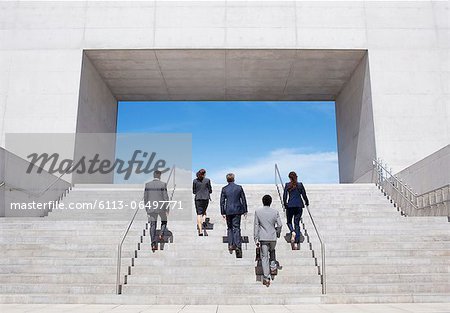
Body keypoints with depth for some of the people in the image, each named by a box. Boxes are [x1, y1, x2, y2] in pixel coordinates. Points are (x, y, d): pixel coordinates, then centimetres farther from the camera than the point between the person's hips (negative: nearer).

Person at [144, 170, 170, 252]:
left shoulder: (147, 184, 2)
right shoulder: (163, 184, -7)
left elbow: (145, 198, 5)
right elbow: (166, 197, -9)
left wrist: (146, 210, 13)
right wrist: (167, 209, -4)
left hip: (151, 208, 2)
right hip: (161, 207, -2)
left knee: (152, 226, 5)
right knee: (164, 221, 24)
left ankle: (153, 244, -3)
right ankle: (161, 235, 5)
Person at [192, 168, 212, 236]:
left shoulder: (195, 181, 2)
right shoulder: (207, 180, -3)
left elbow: (194, 191, 7)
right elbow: (210, 191, 2)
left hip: (198, 198, 0)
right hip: (206, 198, 0)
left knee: (199, 214, -1)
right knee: (204, 210, 26)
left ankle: (200, 230, -9)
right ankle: (203, 220, -1)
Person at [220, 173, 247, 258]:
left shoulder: (224, 189, -2)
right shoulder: (239, 188, -2)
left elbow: (222, 201, 0)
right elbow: (243, 200, 2)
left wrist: (222, 212, 7)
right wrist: (245, 211, 9)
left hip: (228, 211, 0)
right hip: (237, 210, 0)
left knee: (229, 228, 14)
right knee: (236, 228, 2)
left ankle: (230, 245, 11)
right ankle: (238, 245, -7)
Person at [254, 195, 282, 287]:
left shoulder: (258, 212, -5)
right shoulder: (275, 212, -5)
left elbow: (256, 226, -3)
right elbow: (279, 225, -1)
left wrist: (256, 239, 2)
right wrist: (278, 233, 19)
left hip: (263, 238, -1)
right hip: (273, 237, 1)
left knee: (264, 256, 3)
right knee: (272, 251, 30)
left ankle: (266, 278, 2)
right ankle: (273, 267, 22)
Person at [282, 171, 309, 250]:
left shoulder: (287, 185, 0)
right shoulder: (300, 185, 3)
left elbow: (284, 196, -3)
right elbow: (304, 195, 5)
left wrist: (285, 204, 12)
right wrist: (307, 202, 22)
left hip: (290, 205, -1)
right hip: (299, 205, 1)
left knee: (289, 221, 17)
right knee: (297, 223, 6)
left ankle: (293, 232, -15)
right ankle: (296, 243, 1)